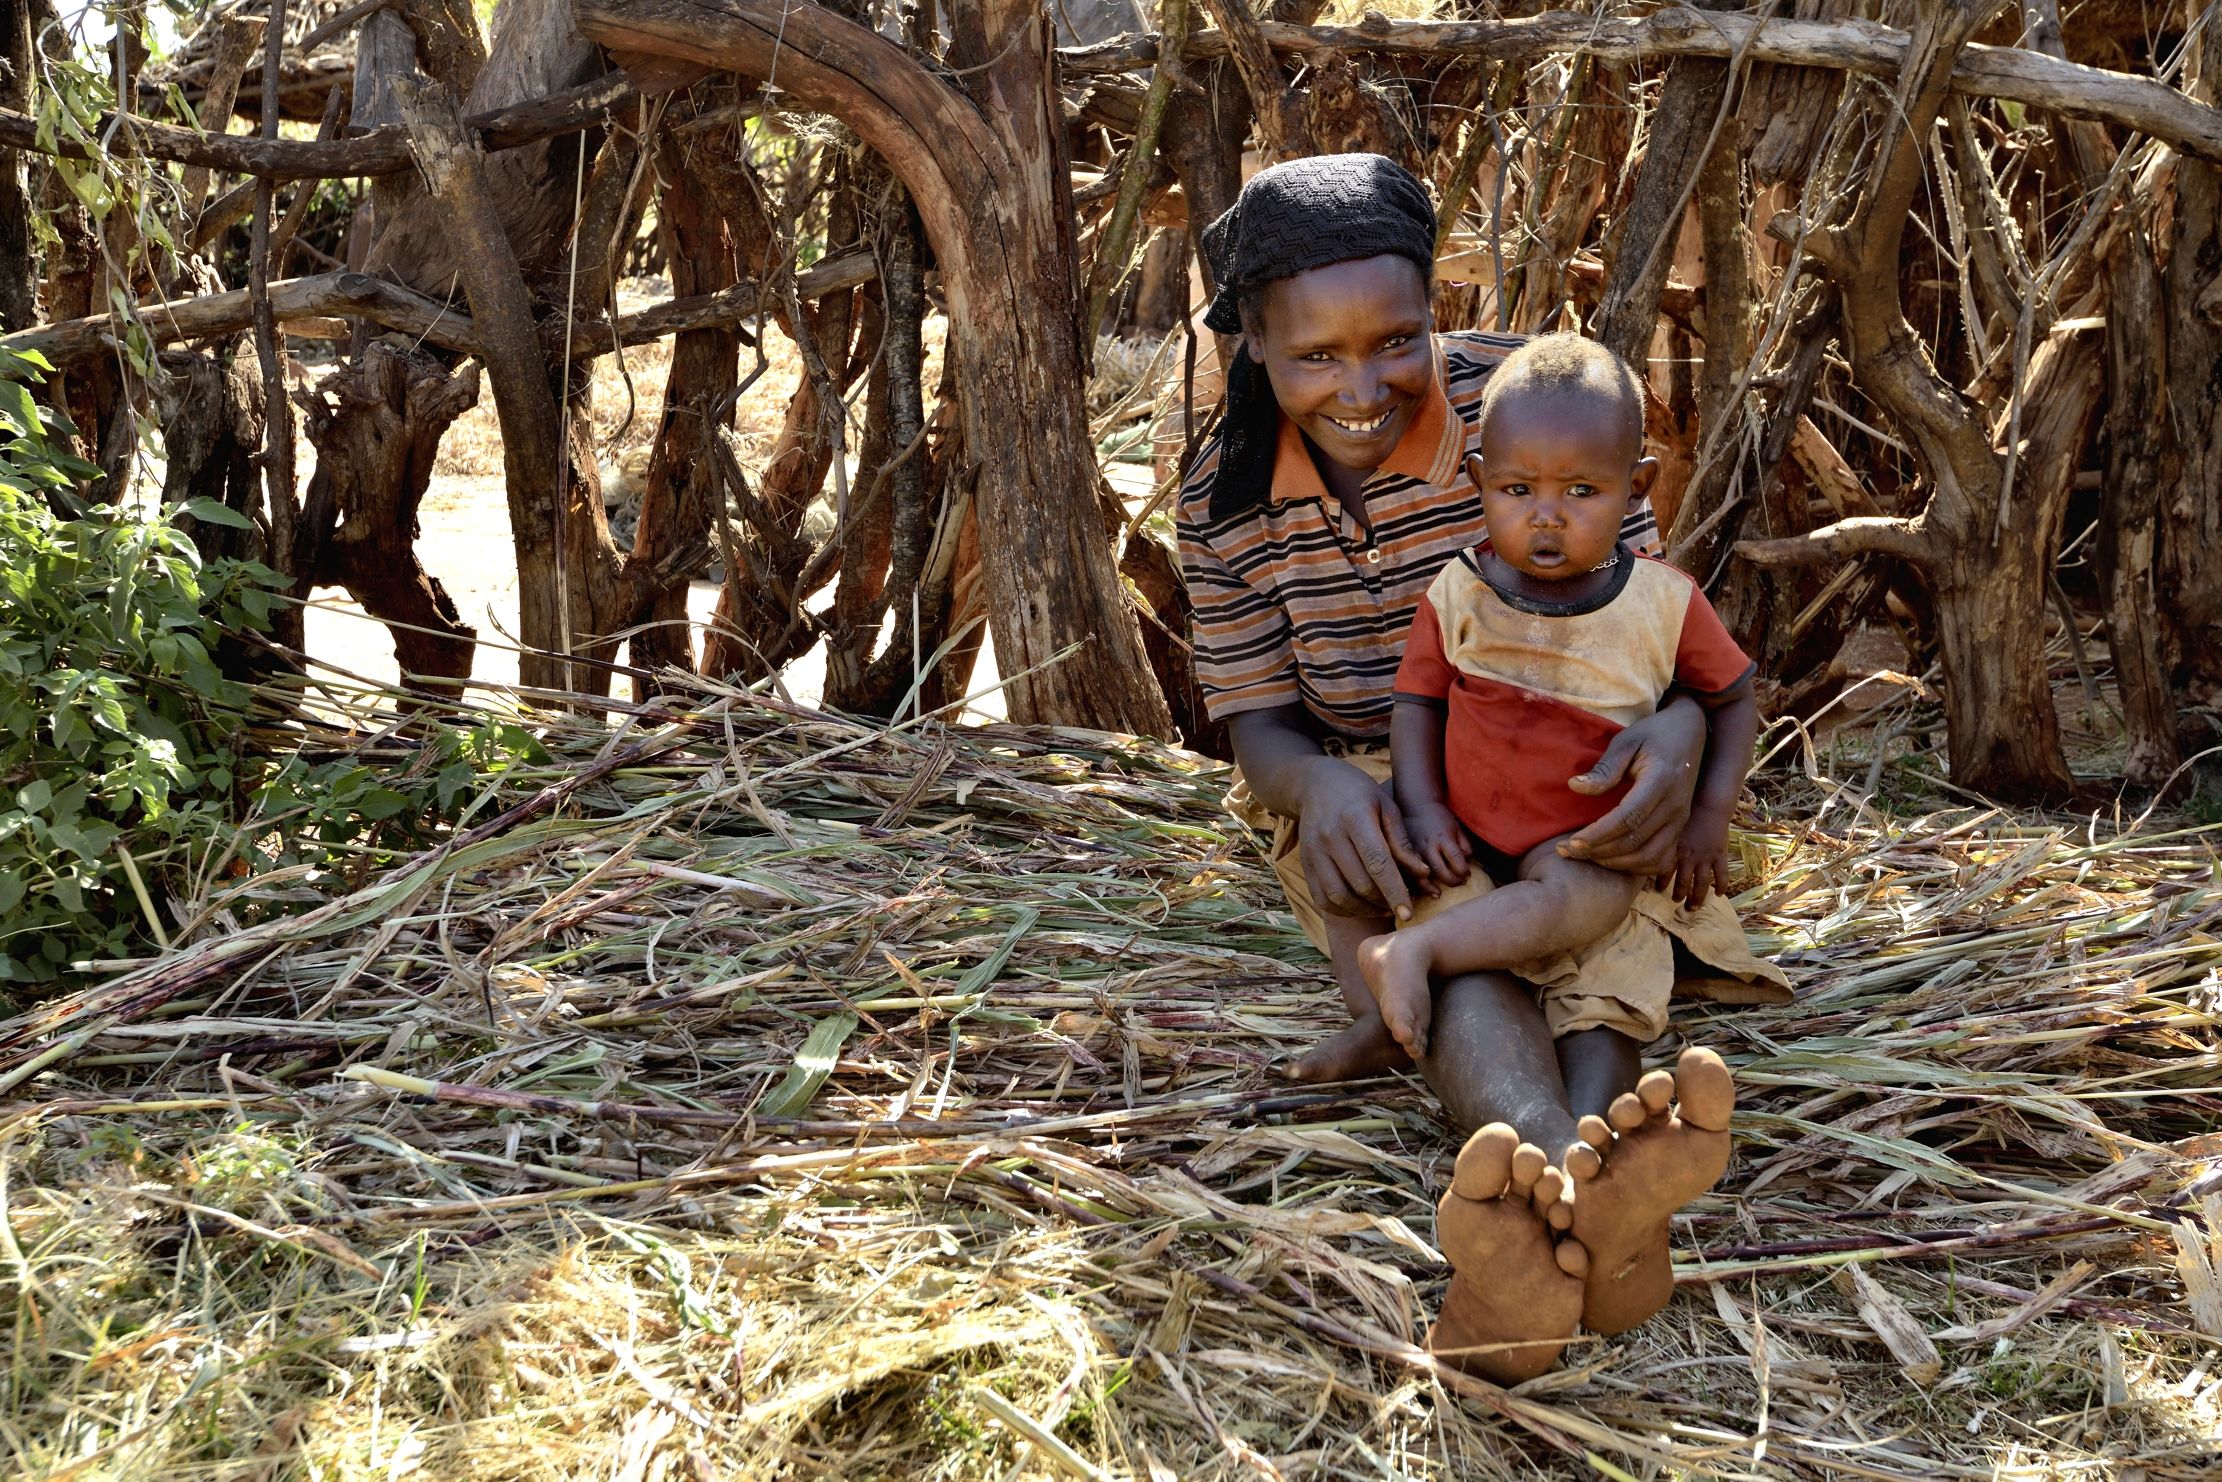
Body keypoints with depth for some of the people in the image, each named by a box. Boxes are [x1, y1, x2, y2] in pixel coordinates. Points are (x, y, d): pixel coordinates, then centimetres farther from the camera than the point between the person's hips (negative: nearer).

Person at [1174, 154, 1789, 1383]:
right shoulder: (1225, 499, -6)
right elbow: (1259, 725, -4)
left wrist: (1679, 727, -37)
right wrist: (1318, 787, -31)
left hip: (1562, 774, 1)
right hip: (1362, 804, -1)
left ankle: (1544, 1224, -59)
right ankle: (1597, 1204, -64)